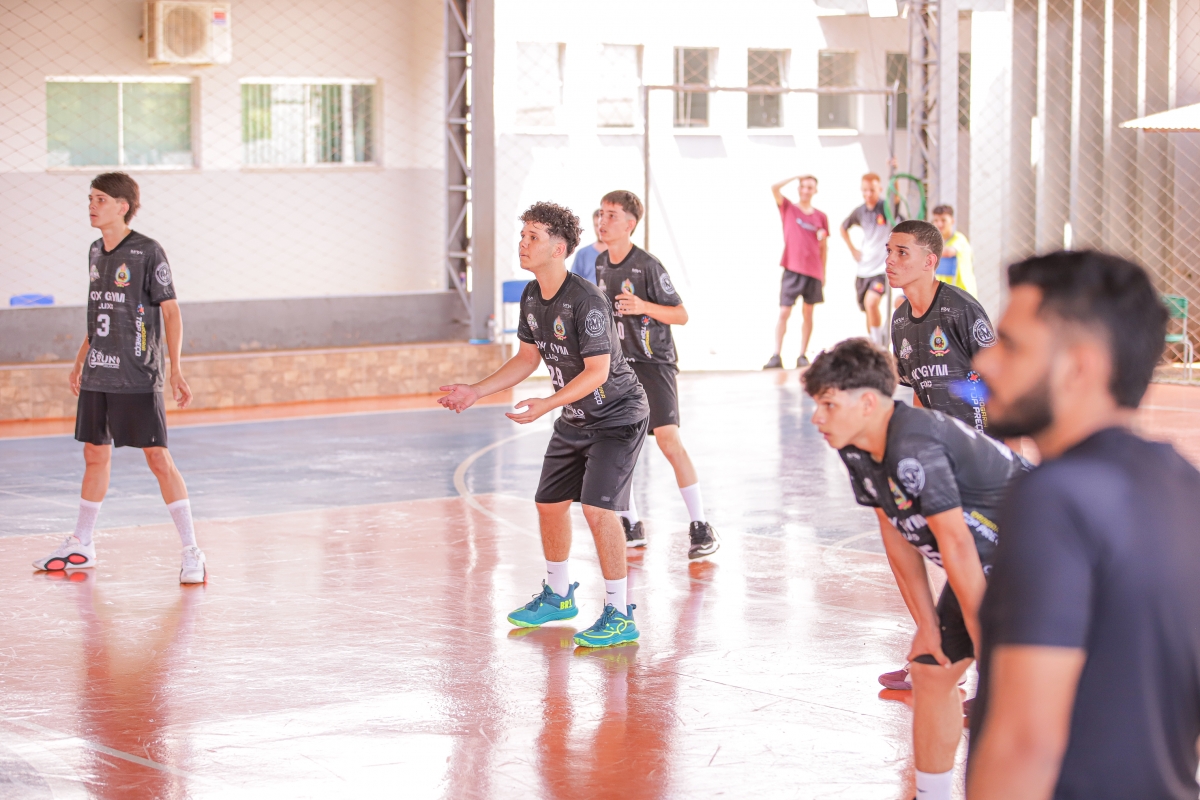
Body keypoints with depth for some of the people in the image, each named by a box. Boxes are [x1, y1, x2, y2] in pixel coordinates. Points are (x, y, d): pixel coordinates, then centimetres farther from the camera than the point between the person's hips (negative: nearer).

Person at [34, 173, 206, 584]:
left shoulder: (148, 252, -10)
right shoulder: (96, 251, 11)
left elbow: (171, 311, -11)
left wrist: (175, 370, -18)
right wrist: (81, 361, 23)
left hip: (137, 377, -7)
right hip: (98, 375, 7)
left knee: (158, 457, -8)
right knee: (95, 455, 15)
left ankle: (191, 552, -5)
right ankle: (81, 546, 27)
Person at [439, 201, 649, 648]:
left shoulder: (586, 301, -27)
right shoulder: (532, 297, 0)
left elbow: (597, 371, -27)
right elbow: (528, 358, 12)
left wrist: (546, 406, -35)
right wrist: (476, 392, 6)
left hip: (617, 417, -9)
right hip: (575, 420, 9)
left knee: (597, 507, -19)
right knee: (549, 503, 14)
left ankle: (620, 616, -10)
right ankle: (558, 596, 35)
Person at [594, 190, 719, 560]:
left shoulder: (647, 265, -14)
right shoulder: (601, 263, 8)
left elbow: (681, 314, -13)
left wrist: (643, 307, -26)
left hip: (653, 363, -7)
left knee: (668, 440, -18)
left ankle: (701, 527, -12)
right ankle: (631, 526, 19)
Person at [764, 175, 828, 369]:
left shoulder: (821, 217, 9)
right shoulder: (788, 208, 5)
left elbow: (824, 247, 14)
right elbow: (775, 188, -10)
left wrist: (823, 273, 10)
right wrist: (796, 177, -4)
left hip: (813, 271, 2)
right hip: (792, 269, -2)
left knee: (808, 313, 6)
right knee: (784, 312, -9)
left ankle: (803, 355, 11)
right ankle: (776, 356, -11)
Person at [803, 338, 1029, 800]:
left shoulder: (916, 450, -32)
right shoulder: (856, 450, -3)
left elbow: (957, 548, -28)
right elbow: (896, 535, 6)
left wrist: (987, 646, -21)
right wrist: (927, 625, 5)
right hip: (987, 565, 10)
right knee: (932, 672, 15)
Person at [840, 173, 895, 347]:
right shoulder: (859, 212, 6)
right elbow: (844, 228, 26)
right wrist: (852, 249, 15)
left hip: (884, 267, -6)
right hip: (864, 268, 6)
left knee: (871, 302, -25)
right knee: (870, 311, 14)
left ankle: (878, 345, -15)